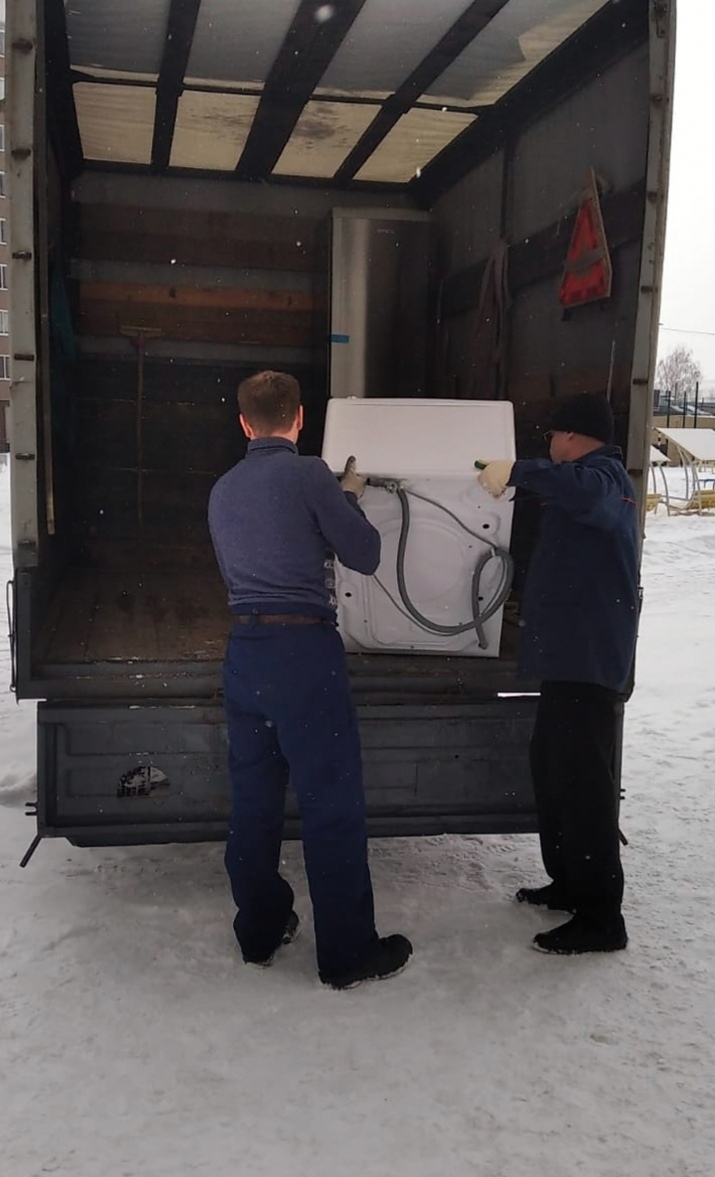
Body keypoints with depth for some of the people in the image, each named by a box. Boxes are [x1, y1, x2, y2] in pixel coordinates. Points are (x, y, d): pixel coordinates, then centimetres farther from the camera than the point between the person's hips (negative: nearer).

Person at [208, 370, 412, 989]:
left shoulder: (222, 491, 11)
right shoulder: (308, 475, -8)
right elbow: (366, 555, -4)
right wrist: (349, 497, 14)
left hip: (244, 651, 7)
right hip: (305, 649, -6)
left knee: (254, 797, 14)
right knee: (333, 803, 1)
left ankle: (260, 931, 27)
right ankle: (348, 952, 10)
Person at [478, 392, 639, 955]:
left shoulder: (604, 476, -12)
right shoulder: (600, 480, 23)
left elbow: (583, 489, -39)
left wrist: (516, 470, -34)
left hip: (587, 659, -11)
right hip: (572, 654, 11)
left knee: (583, 781, -8)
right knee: (552, 767, 17)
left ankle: (600, 918, -2)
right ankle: (569, 884, 30)